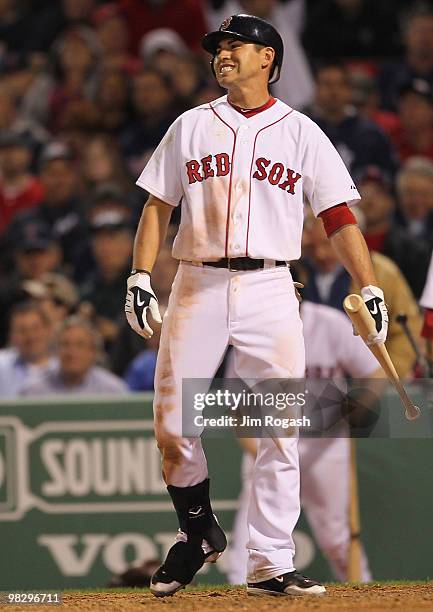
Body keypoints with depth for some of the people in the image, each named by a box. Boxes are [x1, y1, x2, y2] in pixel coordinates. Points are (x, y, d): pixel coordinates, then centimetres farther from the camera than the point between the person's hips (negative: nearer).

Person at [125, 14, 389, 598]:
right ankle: (198, 533, 20)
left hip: (269, 291, -1)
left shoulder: (300, 132, 8)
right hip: (198, 287, 1)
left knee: (281, 431, -7)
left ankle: (270, 564, -3)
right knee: (172, 427, -3)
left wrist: (370, 289, -6)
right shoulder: (191, 127, 13)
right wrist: (140, 276, -2)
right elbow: (158, 205, 11)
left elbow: (339, 215, 4)